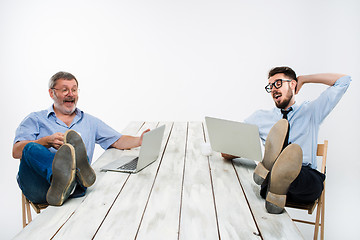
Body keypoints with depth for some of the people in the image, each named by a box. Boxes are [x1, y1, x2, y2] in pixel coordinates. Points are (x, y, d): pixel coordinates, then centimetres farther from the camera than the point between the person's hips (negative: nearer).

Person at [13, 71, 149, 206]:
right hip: (35, 186, -1)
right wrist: (48, 141, -13)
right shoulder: (35, 119, 19)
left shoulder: (90, 122, 26)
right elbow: (17, 151, 4)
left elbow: (118, 141, 20)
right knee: (31, 149, -32)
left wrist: (140, 140, 1)